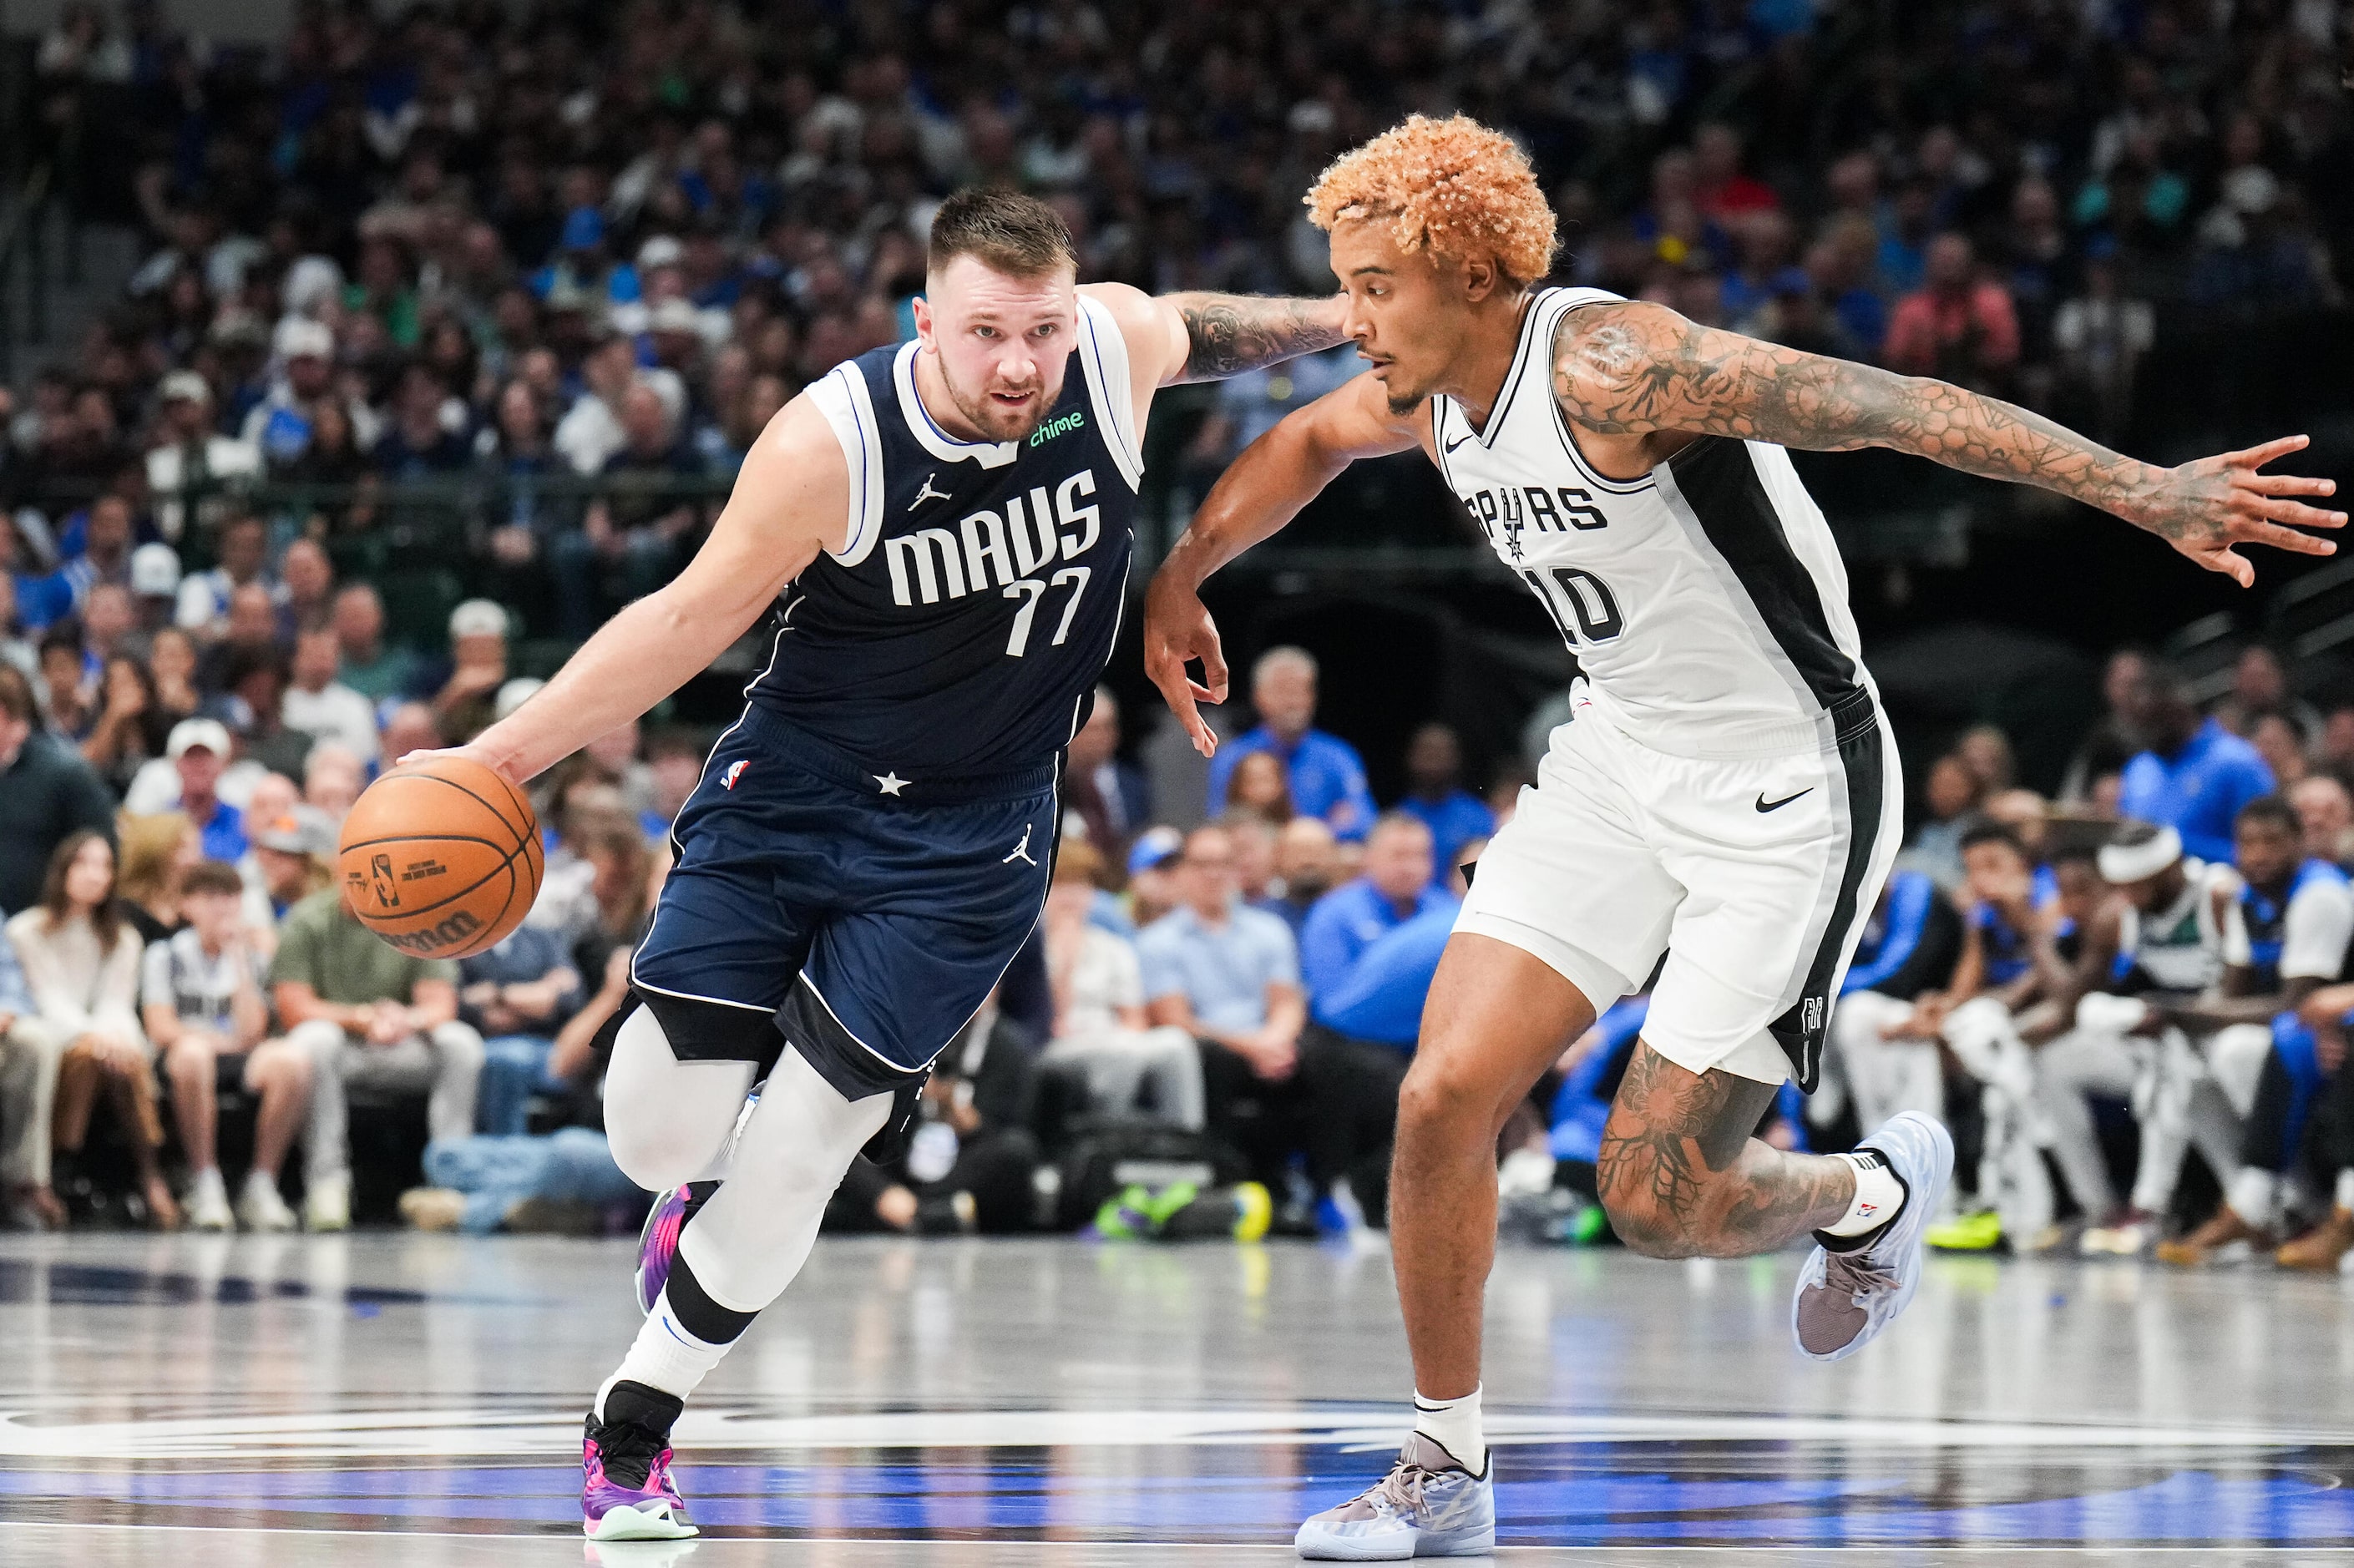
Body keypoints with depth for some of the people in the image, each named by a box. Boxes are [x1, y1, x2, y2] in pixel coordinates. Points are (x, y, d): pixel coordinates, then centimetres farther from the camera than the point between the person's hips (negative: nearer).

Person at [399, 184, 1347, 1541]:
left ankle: (632, 1434, 11)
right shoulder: (833, 441, -21)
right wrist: (498, 757, -11)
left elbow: (1198, 330, 13)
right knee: (656, 1132, -5)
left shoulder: (1120, 347, -15)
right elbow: (692, 617, -11)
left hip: (964, 847, 1)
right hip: (789, 792, -1)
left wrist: (1352, 319, 19)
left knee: (791, 1164, -8)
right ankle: (704, 1187, 35)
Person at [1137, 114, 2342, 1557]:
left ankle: (1874, 1194, 28)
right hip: (1620, 757, 7)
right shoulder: (1430, 396, -1)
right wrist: (1180, 578, 25)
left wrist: (2138, 490, -42)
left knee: (1656, 1202, -6)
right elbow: (1304, 444, 25)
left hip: (1786, 791, -7)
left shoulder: (1608, 366, -27)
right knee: (1445, 1097, -4)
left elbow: (1896, 407, -34)